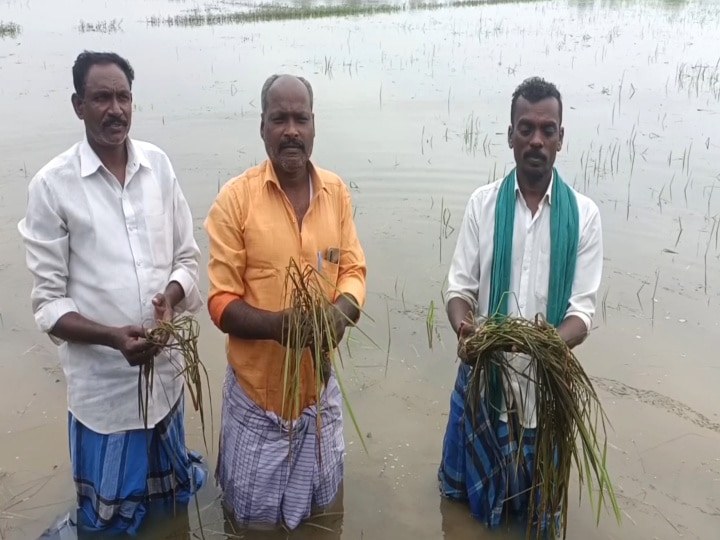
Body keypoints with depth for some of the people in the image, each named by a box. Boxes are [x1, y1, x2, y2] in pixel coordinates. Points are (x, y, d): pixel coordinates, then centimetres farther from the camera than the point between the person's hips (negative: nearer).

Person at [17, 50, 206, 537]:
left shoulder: (159, 165, 0)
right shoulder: (52, 185, -11)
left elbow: (189, 257, 5)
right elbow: (49, 303, -9)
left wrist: (171, 294, -16)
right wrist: (113, 337, -24)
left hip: (166, 369, 4)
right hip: (102, 381, -3)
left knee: (171, 499, 24)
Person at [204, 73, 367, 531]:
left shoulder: (337, 191, -1)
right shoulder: (235, 197, -12)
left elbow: (353, 268, 3)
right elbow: (221, 302, -11)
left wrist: (343, 309, -19)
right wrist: (280, 324, -29)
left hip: (320, 384, 3)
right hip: (257, 388, -3)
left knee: (321, 505, 23)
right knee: (255, 515, 18)